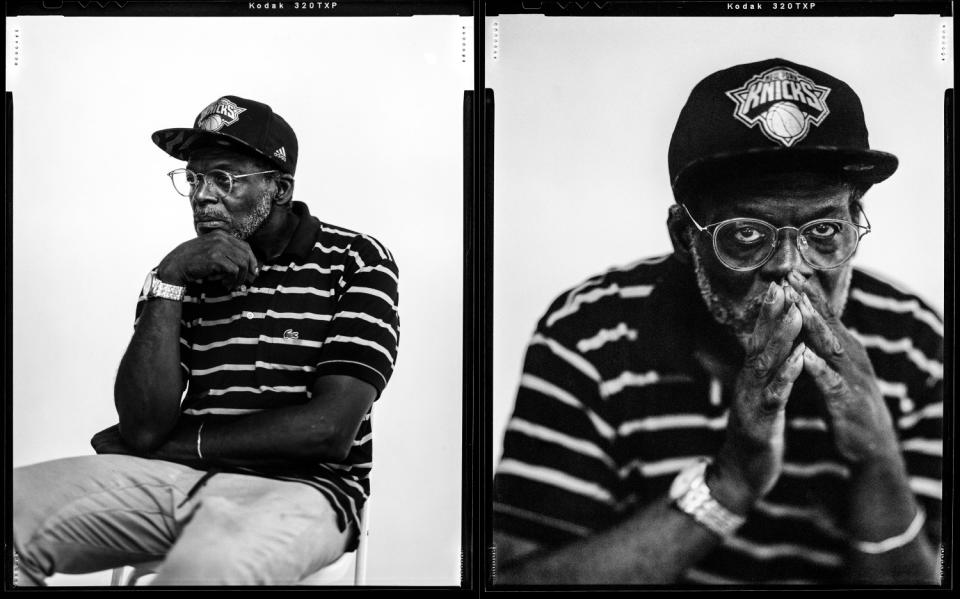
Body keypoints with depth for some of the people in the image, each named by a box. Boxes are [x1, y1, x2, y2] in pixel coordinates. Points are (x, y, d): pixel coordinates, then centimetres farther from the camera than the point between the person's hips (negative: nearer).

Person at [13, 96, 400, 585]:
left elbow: (329, 431, -10)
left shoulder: (356, 262, 0)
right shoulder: (181, 270, 10)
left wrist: (179, 441, -2)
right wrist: (169, 283, -9)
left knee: (206, 567, -38)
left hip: (295, 487, -4)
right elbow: (142, 428, -2)